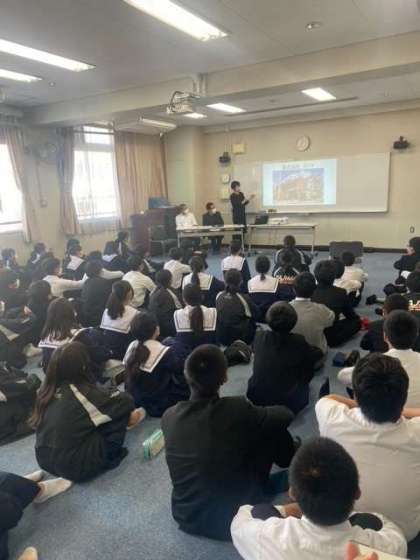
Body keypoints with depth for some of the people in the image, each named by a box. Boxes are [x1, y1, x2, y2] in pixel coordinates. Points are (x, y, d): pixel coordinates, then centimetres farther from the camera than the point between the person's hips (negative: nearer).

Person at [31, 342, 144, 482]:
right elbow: (126, 401, -11)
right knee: (123, 405, -4)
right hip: (75, 466, -7)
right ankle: (110, 454, 10)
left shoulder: (47, 390, -2)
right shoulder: (82, 392, -21)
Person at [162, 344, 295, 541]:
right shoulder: (237, 409, -25)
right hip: (231, 519, -4)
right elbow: (285, 415, -7)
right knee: (274, 428, 5)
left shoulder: (169, 417, -13)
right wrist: (253, 415, 14)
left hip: (185, 517, 4)